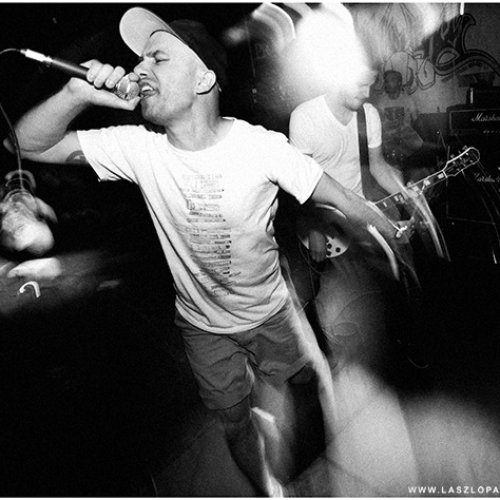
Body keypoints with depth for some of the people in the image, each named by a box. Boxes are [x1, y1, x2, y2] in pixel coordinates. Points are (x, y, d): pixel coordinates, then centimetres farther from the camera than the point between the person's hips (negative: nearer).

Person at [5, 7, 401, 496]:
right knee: (235, 424, 20)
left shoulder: (261, 146, -24)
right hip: (204, 326, 2)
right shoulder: (138, 148, -17)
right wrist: (76, 94, -32)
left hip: (271, 312, -1)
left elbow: (341, 198, -15)